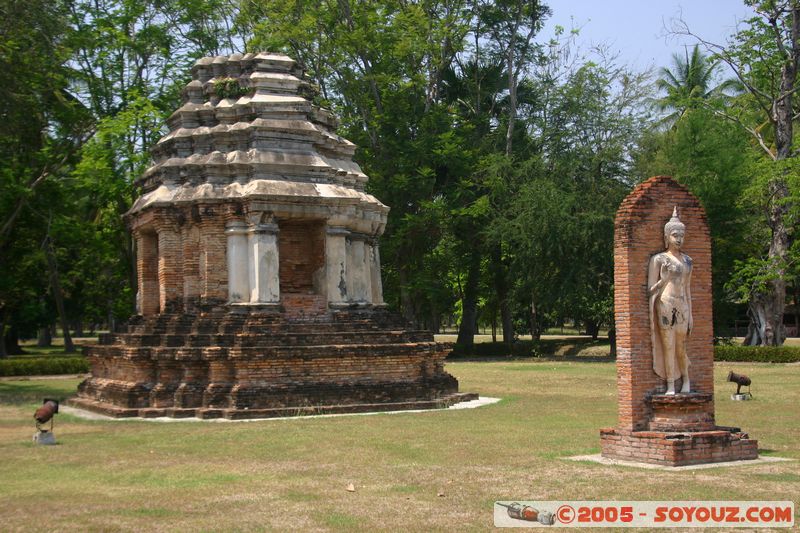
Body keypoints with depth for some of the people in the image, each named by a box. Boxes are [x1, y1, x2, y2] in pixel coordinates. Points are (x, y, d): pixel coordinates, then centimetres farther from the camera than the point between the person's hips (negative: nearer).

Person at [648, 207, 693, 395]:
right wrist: (665, 279, -18)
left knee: (681, 347, 10)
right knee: (668, 346, -6)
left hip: (682, 306, 4)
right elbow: (650, 290, -1)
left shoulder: (687, 260, 14)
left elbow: (687, 288, 18)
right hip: (665, 305, -4)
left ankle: (686, 380, 28)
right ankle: (671, 387, -1)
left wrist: (690, 314, 16)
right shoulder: (658, 259, -2)